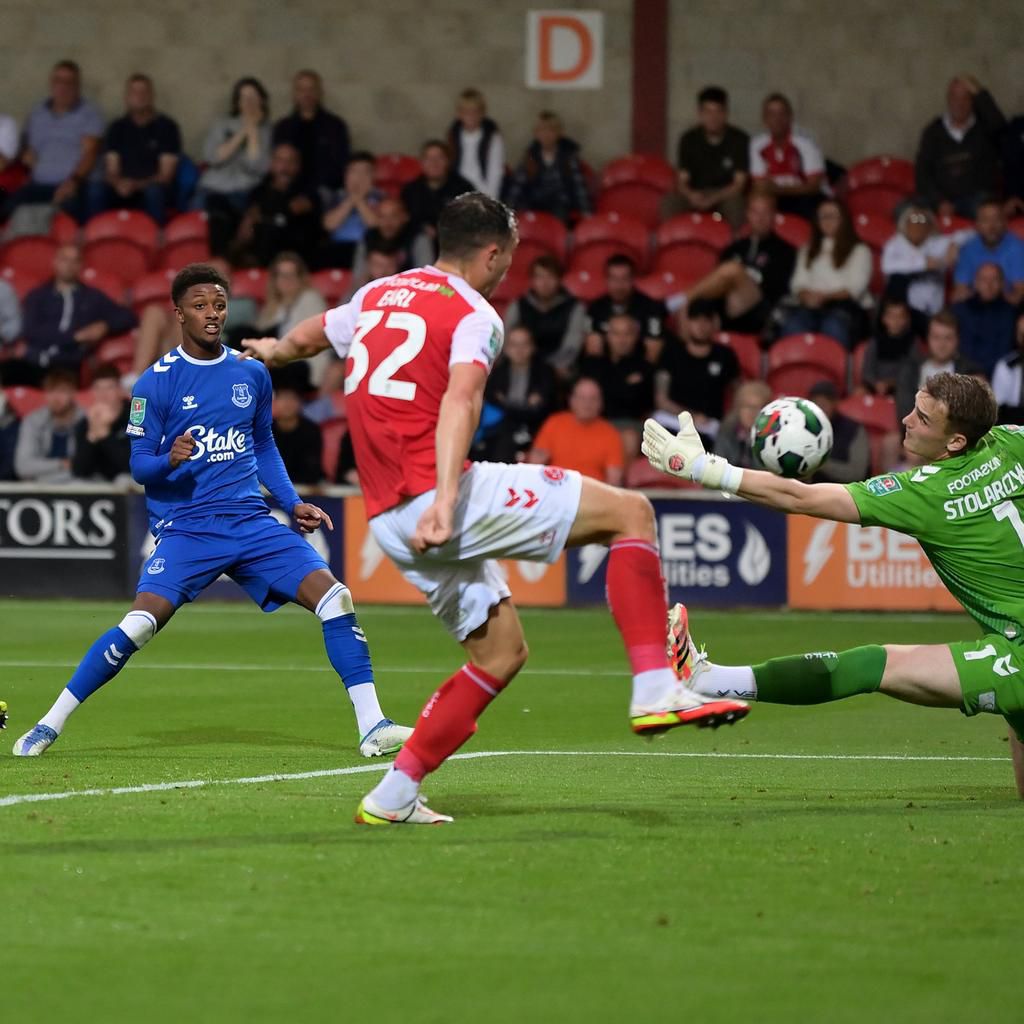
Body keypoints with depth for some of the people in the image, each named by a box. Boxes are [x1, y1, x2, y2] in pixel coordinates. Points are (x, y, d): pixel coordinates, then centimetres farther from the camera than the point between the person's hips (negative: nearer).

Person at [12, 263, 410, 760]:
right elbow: (139, 465, -1)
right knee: (142, 621, -23)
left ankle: (372, 726, -6)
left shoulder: (252, 374, 11)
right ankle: (49, 724, -9)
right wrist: (169, 460, -23)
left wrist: (293, 503, 12)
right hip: (186, 528, -4)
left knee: (333, 597, -12)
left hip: (252, 523, 4)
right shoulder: (156, 383, -2)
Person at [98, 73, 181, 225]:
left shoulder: (166, 127, 3)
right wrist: (119, 184, -18)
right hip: (123, 190, 2)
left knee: (154, 192, -38)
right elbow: (111, 171, 7)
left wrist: (136, 185, -21)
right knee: (100, 192, -30)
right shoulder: (117, 128, 13)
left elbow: (166, 175, -4)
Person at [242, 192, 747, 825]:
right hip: (434, 495, -8)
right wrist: (445, 499, -35)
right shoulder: (475, 316, -4)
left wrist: (273, 352, 61)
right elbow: (460, 401, -23)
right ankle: (654, 688, -18)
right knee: (630, 512, -6)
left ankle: (394, 796, 12)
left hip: (389, 521, 8)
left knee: (502, 652, 18)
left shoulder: (379, 295, 19)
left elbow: (307, 338, 38)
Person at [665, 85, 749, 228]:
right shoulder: (689, 139, 2)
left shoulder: (739, 139, -5)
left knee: (735, 204, -36)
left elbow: (739, 183, -8)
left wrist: (713, 199, -25)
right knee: (670, 202, -28)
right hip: (696, 195, 2)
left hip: (726, 195, -2)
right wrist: (691, 195, -26)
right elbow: (682, 181, -1)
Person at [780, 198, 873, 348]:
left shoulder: (859, 250, 17)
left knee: (834, 325, -40)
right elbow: (798, 284, 18)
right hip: (811, 307, 2)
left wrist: (825, 297, -12)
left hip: (845, 305, -2)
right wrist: (807, 296, -7)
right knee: (793, 323, -35)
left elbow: (854, 288, 4)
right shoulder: (807, 250, 30)